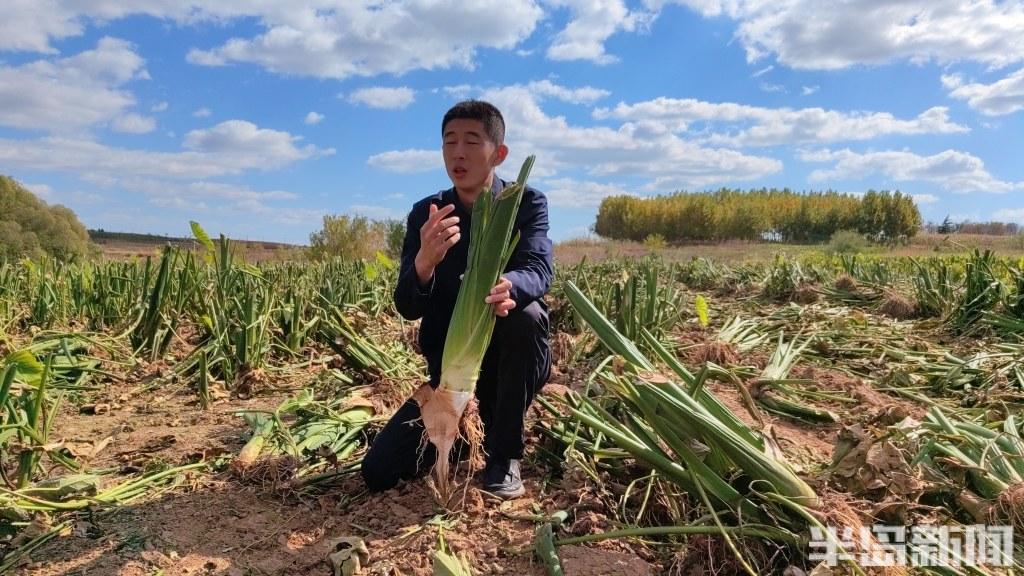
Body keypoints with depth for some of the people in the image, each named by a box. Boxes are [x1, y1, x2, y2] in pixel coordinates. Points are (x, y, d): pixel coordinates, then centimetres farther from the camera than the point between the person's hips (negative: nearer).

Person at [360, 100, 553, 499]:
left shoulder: (527, 204, -9)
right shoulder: (425, 214, -5)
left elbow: (538, 272, -28)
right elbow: (407, 308, -15)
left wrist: (508, 288, -53)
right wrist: (423, 263, -39)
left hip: (511, 362, -1)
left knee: (526, 314, -36)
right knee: (379, 472, -9)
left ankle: (503, 455, -15)